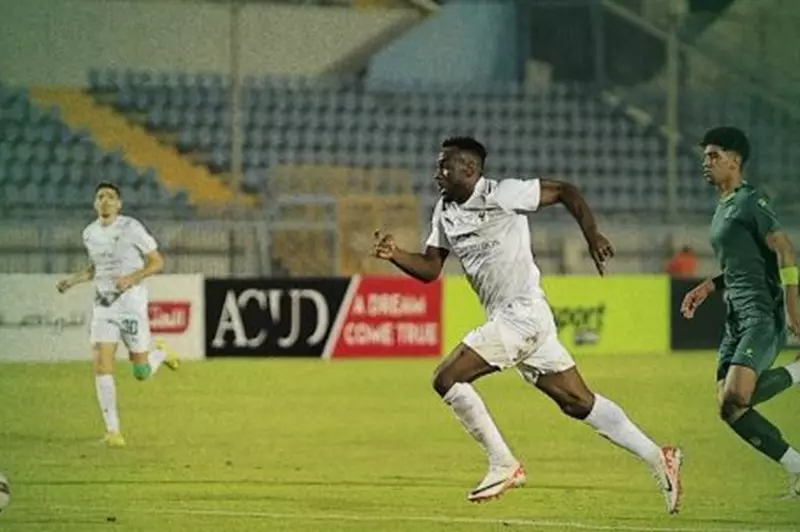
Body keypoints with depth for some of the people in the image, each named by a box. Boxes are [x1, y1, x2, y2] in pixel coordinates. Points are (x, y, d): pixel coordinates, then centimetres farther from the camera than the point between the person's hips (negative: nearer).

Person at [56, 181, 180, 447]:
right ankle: (113, 431, -4)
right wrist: (72, 280, 5)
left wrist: (132, 278, -22)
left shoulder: (132, 228, -11)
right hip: (103, 306, 4)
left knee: (141, 372, 2)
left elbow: (157, 262, -6)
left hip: (132, 305, -4)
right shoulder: (89, 234, 6)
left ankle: (161, 353, 38)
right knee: (102, 368, -10)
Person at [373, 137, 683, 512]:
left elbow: (566, 191, -3)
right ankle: (658, 458, 12)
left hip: (522, 312, -8)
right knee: (578, 403, 8)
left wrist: (592, 236, -12)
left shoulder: (502, 195, -9)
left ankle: (503, 464, -5)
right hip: (505, 318, 8)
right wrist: (395, 255, -3)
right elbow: (429, 269, 14)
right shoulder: (445, 211, 14)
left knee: (447, 379, -13)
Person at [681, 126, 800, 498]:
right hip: (737, 318, 9)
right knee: (730, 408, -2)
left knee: (735, 396, -26)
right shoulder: (722, 209, 21)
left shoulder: (749, 202, -8)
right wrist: (709, 287, 17)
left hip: (761, 315, -9)